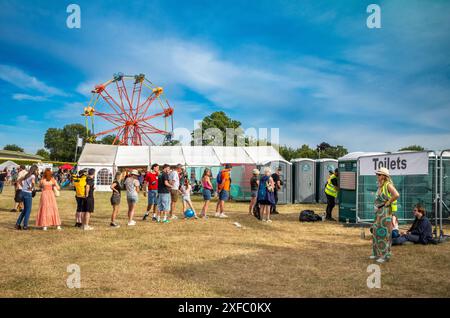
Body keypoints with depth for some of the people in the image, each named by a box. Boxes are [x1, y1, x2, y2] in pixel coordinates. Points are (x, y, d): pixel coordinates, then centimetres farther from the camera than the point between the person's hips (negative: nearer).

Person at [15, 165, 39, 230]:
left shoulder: (27, 175, 14)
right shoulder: (33, 176, -11)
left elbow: (19, 180, 23)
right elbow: (33, 182, -32)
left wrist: (23, 187, 16)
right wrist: (31, 188, -15)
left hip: (23, 193, 8)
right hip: (28, 194, -8)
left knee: (25, 209, 19)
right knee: (28, 210, 4)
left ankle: (18, 223, 17)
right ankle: (25, 225, 7)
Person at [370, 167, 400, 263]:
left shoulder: (388, 185, -14)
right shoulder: (380, 186, 13)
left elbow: (396, 195, -29)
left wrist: (388, 202, -19)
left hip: (386, 212, -9)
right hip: (379, 212, 9)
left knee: (384, 233, -5)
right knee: (376, 231, 12)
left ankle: (385, 255, 4)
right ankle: (377, 253, 22)